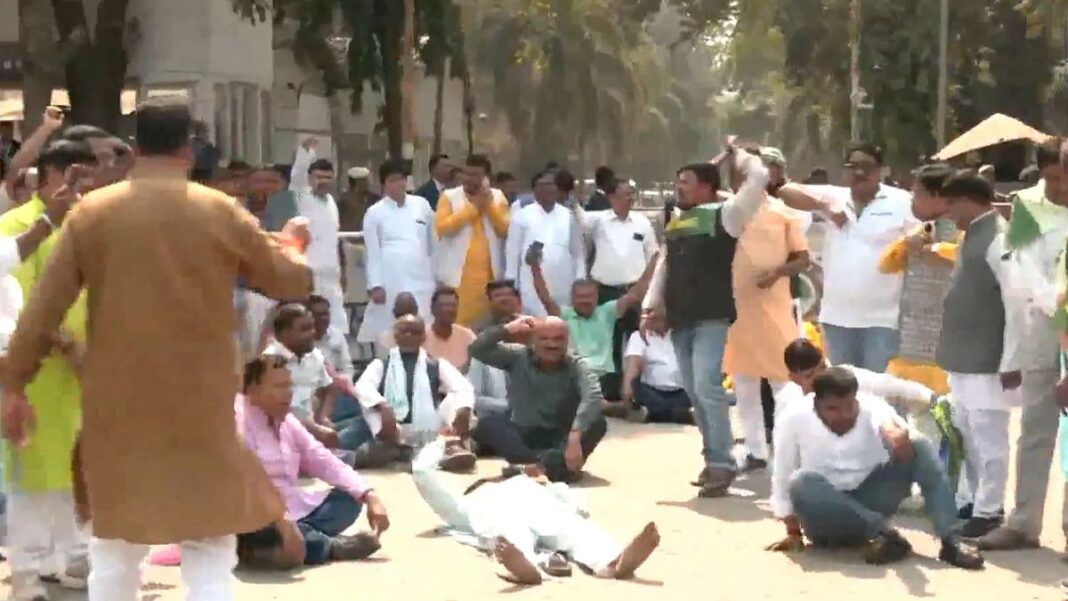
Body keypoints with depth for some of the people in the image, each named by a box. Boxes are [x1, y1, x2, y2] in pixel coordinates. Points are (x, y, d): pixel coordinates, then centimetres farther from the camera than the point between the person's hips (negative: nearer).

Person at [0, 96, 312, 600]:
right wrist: (292, 244, 31)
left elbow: (42, 308, -2)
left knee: (115, 546, 15)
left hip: (116, 402, 2)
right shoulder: (221, 213, -3)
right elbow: (292, 282, 9)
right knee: (209, 550, 5)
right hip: (199, 403, -1)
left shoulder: (90, 212, -1)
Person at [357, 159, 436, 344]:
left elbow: (433, 244, 16)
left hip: (421, 281, 2)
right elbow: (373, 253, 2)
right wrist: (375, 285, -5)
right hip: (390, 284, -2)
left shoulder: (422, 205, 11)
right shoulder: (375, 212, 5)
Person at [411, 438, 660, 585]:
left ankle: (615, 561, -67)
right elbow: (421, 471, 37)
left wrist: (553, 487, 48)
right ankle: (524, 565, -76)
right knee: (509, 531, -40)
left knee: (575, 528, -34)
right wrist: (440, 443, 53)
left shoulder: (531, 488, 49)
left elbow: (579, 508, 39)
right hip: (496, 511, -2)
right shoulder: (467, 505, 42)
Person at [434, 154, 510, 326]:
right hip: (458, 276, -2)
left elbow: (505, 231, 2)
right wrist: (472, 207, -9)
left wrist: (489, 205, -8)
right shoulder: (449, 196, 4)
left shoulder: (497, 197, 11)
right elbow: (442, 227, -11)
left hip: (489, 276, 2)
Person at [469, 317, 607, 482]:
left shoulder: (578, 366, -10)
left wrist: (575, 437, -45)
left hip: (560, 438, -1)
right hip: (522, 436, 1)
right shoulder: (518, 357, -1)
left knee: (597, 422, -29)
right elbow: (476, 349, -7)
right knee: (487, 424, -28)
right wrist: (508, 329, -11)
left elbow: (593, 397, -30)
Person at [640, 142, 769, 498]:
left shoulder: (723, 215, -5)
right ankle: (712, 458, 20)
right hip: (680, 320, 7)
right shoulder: (675, 223, 17)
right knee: (694, 392, 10)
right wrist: (652, 306, 17)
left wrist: (738, 155, 2)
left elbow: (759, 179, -13)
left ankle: (722, 464, -10)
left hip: (712, 318, -7)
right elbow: (664, 266, 23)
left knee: (707, 388, -15)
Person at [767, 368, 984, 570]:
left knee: (920, 446, -18)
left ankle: (950, 541, -28)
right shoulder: (793, 422, -17)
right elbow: (783, 481, -9)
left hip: (869, 505, 2)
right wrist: (793, 533, -9)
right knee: (801, 483, -35)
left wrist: (892, 429, -63)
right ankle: (883, 533, -33)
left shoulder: (872, 409, -16)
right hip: (826, 517, -1)